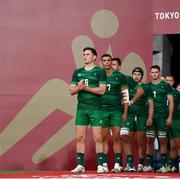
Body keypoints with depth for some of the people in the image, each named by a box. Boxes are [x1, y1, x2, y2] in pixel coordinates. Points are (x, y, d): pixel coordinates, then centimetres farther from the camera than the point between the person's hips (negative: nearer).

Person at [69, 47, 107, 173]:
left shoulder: (100, 71, 0)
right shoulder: (78, 72, 14)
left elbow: (102, 90, -10)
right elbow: (72, 90, 11)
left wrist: (85, 87, -13)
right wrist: (78, 87, -10)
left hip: (95, 109, -4)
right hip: (81, 108, 5)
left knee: (98, 138, -5)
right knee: (80, 137, 1)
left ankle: (100, 165, -2)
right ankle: (80, 165, 4)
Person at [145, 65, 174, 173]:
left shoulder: (166, 86, 4)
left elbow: (171, 102, 2)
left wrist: (170, 117, -7)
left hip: (162, 116, -3)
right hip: (150, 116, 3)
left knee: (163, 141, -2)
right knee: (149, 141, 1)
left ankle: (164, 165, 0)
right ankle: (150, 165, 5)